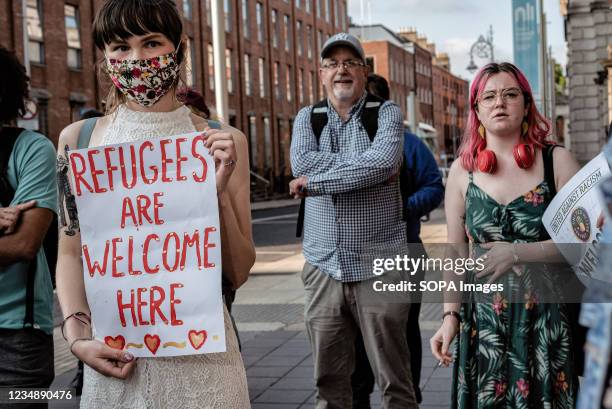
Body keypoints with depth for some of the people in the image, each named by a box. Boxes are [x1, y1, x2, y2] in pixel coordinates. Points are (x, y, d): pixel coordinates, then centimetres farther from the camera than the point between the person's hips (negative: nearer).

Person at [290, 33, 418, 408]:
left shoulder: (386, 113, 2)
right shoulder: (307, 117, 11)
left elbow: (383, 161, -18)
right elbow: (302, 162, -10)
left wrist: (314, 182, -13)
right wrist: (365, 164, -11)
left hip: (378, 267, -3)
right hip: (323, 267, 3)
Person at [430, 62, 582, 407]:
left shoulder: (557, 161, -2)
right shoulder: (463, 171, 3)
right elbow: (456, 254, 5)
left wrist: (517, 253, -15)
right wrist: (451, 315, -2)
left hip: (549, 319, -1)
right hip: (484, 321, 1)